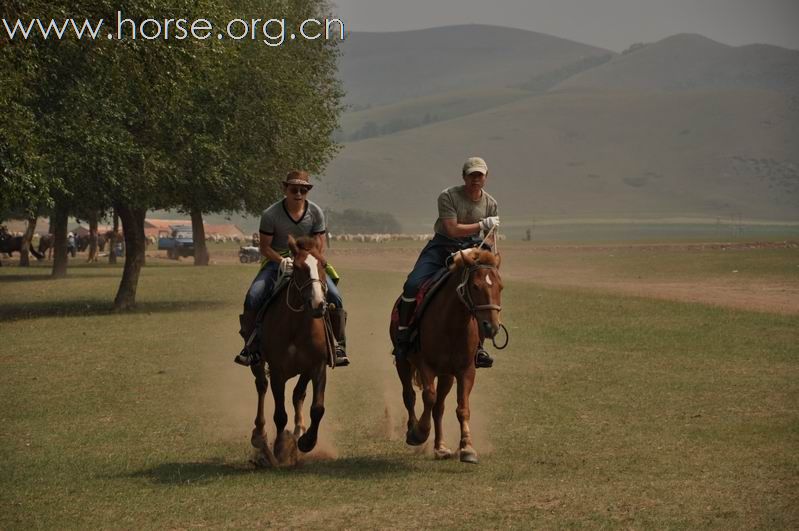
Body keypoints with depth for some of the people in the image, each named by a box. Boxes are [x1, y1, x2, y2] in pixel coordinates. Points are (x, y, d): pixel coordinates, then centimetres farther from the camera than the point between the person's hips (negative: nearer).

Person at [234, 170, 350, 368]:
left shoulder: (316, 213, -5)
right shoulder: (270, 214, -11)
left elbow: (320, 247, -2)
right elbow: (264, 247, -7)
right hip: (277, 260, -1)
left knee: (335, 297, -19)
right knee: (253, 298, -22)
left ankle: (338, 345, -4)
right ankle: (252, 346, -6)